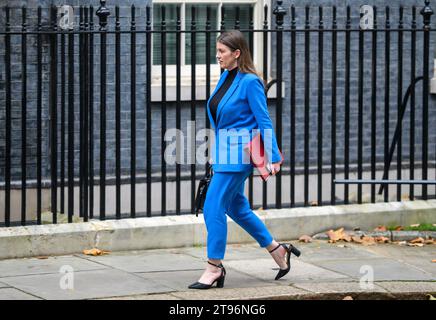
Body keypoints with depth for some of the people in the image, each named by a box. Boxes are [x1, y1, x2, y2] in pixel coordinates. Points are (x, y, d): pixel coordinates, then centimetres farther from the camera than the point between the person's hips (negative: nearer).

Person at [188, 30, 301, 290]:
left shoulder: (250, 82, -15)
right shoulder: (226, 77, 9)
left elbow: (264, 121, -15)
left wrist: (273, 158, -16)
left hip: (238, 153, -9)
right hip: (224, 151, 9)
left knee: (213, 206, -9)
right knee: (236, 208, 16)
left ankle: (214, 267, 0)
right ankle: (278, 250, 29)